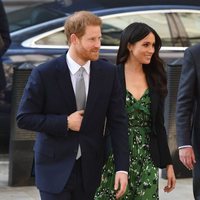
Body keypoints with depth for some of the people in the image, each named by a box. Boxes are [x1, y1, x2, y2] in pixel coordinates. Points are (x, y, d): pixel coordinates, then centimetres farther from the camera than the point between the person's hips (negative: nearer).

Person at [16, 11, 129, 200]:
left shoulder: (108, 72, -2)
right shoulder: (44, 74, -11)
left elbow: (118, 122, -3)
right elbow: (24, 118, -7)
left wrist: (122, 168, -11)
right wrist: (65, 123, -16)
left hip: (90, 168, 3)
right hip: (55, 166, -3)